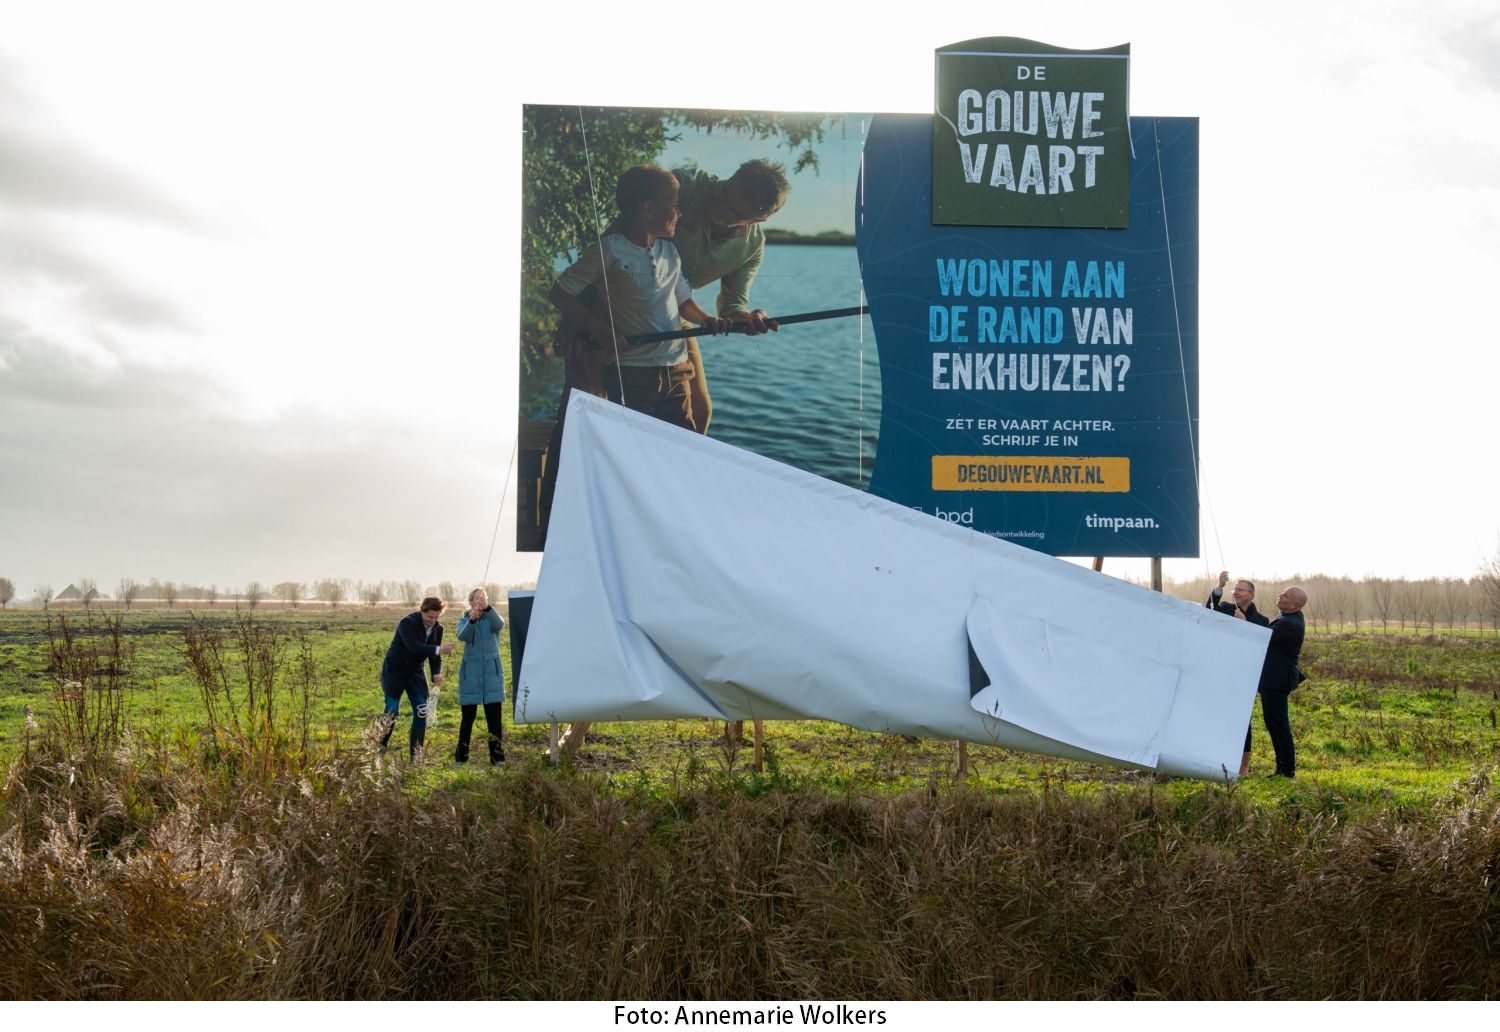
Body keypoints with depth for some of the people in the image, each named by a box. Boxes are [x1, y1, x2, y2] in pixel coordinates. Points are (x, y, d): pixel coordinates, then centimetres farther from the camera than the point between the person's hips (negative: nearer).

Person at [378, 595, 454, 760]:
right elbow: (414, 646, -37)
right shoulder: (407, 623, -22)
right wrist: (438, 650, -48)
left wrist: (436, 673, -20)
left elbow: (434, 656, -1)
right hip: (395, 671, -6)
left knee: (422, 712, -1)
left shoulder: (438, 628, -3)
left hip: (415, 672, 6)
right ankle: (379, 751, 8)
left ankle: (415, 753, 7)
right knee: (391, 712, -8)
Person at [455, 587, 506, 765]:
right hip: (470, 673, 0)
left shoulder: (492, 618, 4)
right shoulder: (464, 620, 5)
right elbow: (462, 636, -18)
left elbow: (499, 625, -21)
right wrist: (472, 620, -37)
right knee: (467, 715, 3)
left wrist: (487, 608, -39)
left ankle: (497, 755, 1)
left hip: (492, 672, 0)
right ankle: (461, 755, 14)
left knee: (494, 715, -4)